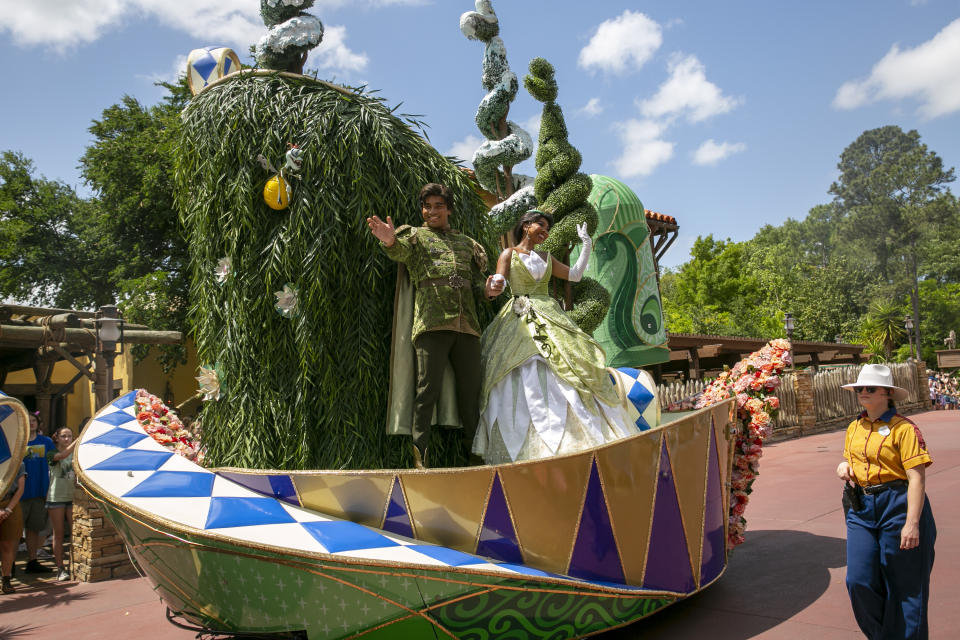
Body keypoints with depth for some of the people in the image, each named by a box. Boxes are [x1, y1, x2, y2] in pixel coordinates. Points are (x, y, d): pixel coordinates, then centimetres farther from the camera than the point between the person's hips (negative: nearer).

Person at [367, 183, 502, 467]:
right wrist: (390, 241, -35)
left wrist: (486, 289, -2)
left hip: (466, 324, 4)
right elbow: (401, 251, -10)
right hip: (432, 323, -4)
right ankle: (420, 453, -2)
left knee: (470, 389, 9)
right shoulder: (416, 235, 13)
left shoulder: (466, 242, 25)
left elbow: (476, 278, 22)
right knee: (429, 388, -9)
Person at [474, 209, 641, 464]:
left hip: (549, 318, 5)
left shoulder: (546, 258, 22)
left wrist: (587, 245, 18)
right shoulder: (509, 254, 8)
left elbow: (575, 275, 24)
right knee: (524, 382, -14)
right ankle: (520, 448, -12)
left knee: (565, 373, -7)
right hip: (519, 320, -4)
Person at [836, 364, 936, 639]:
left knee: (903, 585, 6)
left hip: (897, 506, -6)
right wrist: (844, 466, 0)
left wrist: (912, 523, -22)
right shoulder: (854, 428, 10)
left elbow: (917, 478, -16)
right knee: (859, 580, 4)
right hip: (862, 508, 6)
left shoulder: (903, 428, -12)